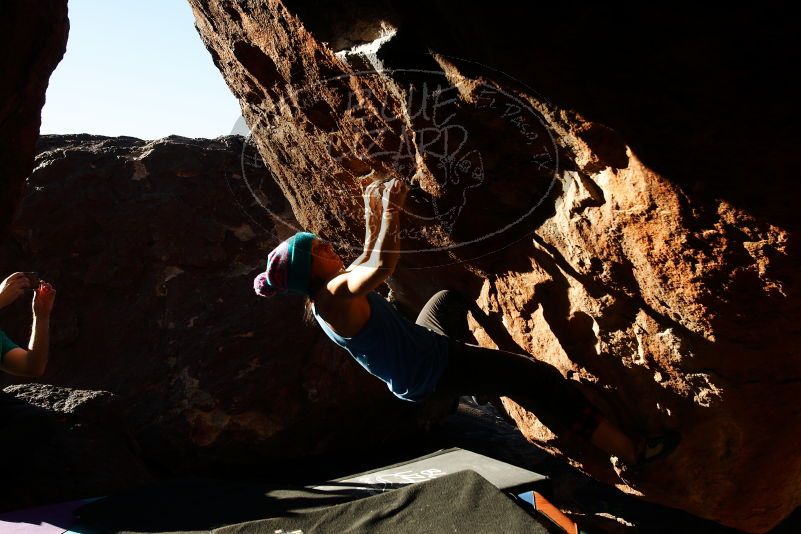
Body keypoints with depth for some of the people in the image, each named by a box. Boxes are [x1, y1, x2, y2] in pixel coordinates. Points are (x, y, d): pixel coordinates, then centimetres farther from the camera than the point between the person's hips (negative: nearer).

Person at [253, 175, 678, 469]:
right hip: (430, 372, -10)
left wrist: (372, 216, 18)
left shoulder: (324, 298, 3)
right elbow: (382, 266, -42)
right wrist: (391, 213, -29)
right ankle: (630, 451, -14)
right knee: (537, 378, -15)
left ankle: (471, 388, 45)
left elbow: (367, 262, 21)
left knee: (449, 300, 37)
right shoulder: (333, 296, -27)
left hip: (422, 348, 10)